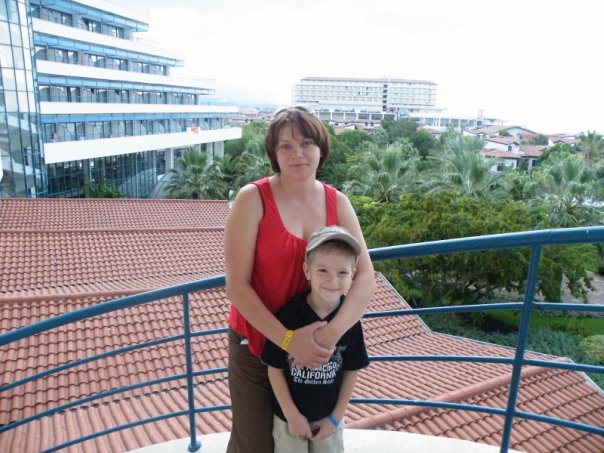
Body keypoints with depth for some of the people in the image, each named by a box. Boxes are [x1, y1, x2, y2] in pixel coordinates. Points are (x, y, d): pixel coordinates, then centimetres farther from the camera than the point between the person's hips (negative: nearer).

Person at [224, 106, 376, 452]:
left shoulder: (338, 202, -2)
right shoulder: (253, 199, -14)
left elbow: (365, 276, -8)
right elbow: (236, 285, -16)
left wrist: (332, 332, -22)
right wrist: (287, 340, -21)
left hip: (315, 348, 3)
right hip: (257, 344, -3)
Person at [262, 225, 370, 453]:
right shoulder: (288, 315, -22)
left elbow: (351, 372, -4)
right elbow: (275, 369, -13)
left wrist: (335, 417, -2)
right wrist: (292, 415, -10)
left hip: (329, 417, 2)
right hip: (289, 416, -2)